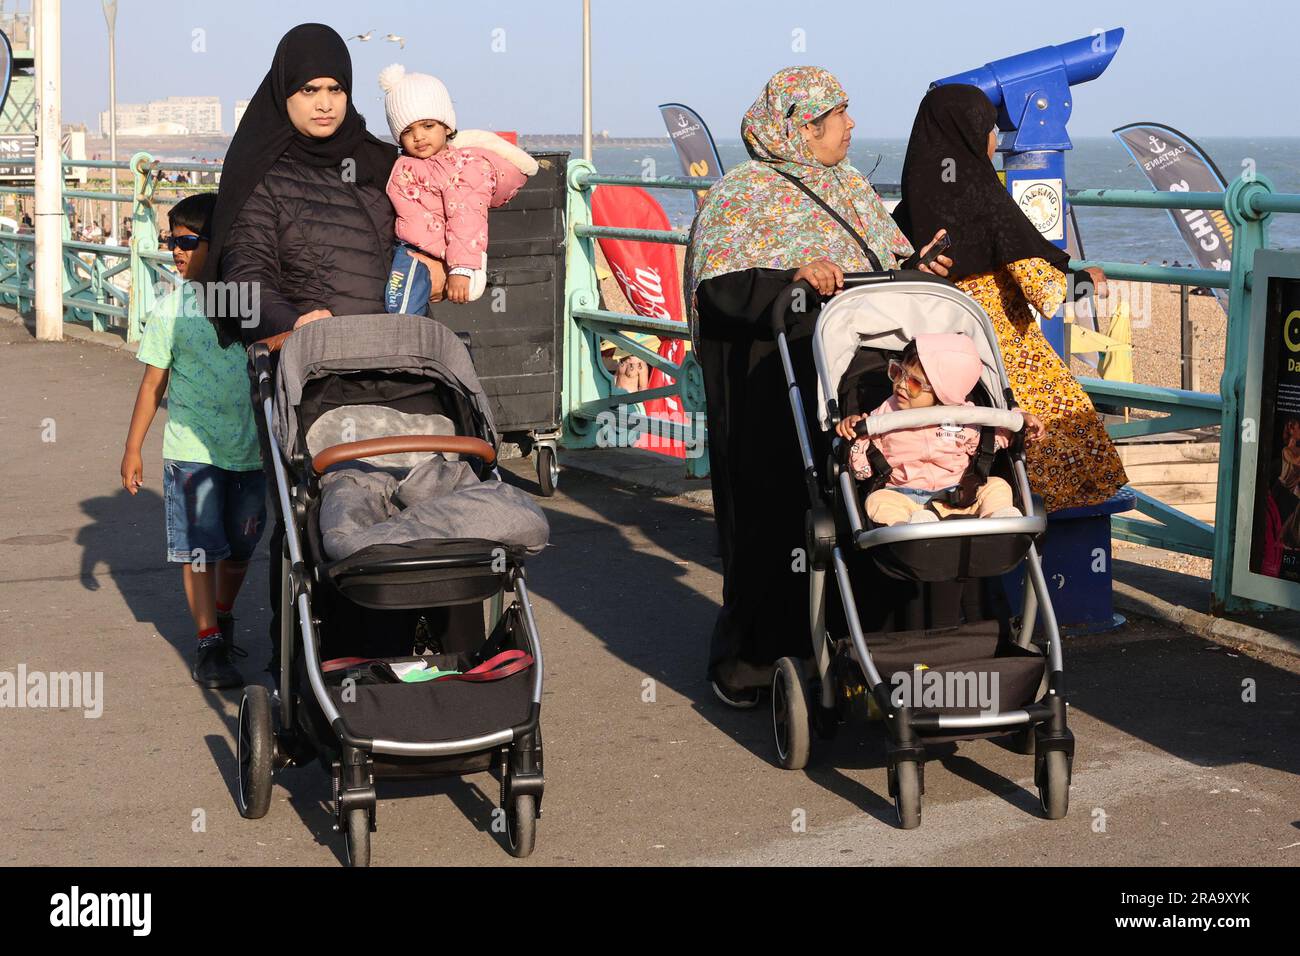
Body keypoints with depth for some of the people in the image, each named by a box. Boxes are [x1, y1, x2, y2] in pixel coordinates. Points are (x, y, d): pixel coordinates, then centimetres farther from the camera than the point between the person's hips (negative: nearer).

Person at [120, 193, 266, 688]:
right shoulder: (172, 310, -3)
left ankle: (223, 615, 38)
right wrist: (133, 449, 4)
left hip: (251, 450, 2)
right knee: (199, 549, -3)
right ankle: (209, 642, 5)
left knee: (238, 547, 14)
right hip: (191, 450, -2)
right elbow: (153, 385, 3)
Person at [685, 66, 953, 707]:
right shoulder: (742, 192, -3)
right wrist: (794, 274, -29)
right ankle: (748, 659, 10)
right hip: (771, 390, -6)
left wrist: (914, 265, -1)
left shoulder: (851, 185, 19)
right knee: (770, 513, -2)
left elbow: (887, 259, 22)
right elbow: (718, 287, -15)